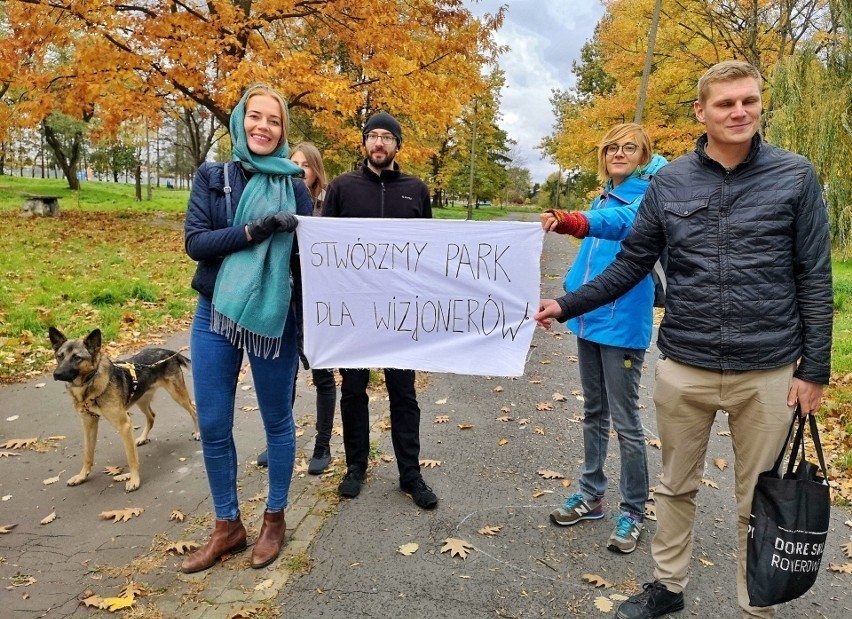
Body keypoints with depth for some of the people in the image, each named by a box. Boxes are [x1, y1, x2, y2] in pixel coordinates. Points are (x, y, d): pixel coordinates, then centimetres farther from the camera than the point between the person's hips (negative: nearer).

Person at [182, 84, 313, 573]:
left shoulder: (293, 187, 2)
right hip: (214, 316, 2)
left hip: (274, 318, -1)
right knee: (213, 427, 7)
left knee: (278, 420, 9)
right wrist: (254, 230, -20)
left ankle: (275, 518, 30)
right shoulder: (212, 178, 4)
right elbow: (195, 242, -7)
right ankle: (228, 526, 27)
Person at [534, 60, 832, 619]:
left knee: (759, 501, 14)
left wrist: (814, 369, -3)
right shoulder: (669, 182, 1)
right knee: (676, 487, 17)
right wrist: (567, 305, -4)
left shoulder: (796, 176, -2)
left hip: (768, 372, -1)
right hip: (683, 368, 2)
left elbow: (814, 280, -2)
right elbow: (632, 264, 4)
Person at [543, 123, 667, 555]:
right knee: (593, 413, 16)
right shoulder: (604, 197, 11)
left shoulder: (646, 198, -11)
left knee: (624, 421, 0)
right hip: (589, 317, 8)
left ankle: (633, 513, 16)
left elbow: (622, 222, -35)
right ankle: (591, 495, 30)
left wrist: (574, 223, -53)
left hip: (622, 323, -7)